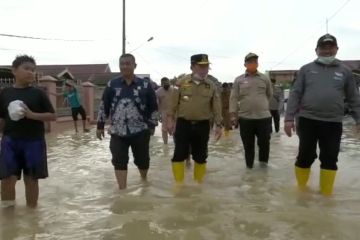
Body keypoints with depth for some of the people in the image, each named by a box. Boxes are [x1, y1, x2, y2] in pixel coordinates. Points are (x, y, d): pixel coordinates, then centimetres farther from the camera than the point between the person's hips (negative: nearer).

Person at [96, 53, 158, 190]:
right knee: (119, 161, -1)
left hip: (140, 131, 0)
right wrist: (100, 126, 6)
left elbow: (153, 107, 2)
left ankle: (144, 180, 43)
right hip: (117, 132, 1)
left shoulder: (145, 85, -2)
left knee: (142, 159, 13)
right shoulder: (112, 85, 2)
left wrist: (152, 125, 2)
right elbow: (103, 107, 7)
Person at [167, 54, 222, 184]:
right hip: (183, 124, -1)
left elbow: (216, 107, 4)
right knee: (179, 154, 1)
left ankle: (199, 182, 28)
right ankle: (179, 183, 15)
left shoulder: (211, 86, 4)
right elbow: (174, 102, 1)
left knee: (200, 157, 11)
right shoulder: (182, 82, -1)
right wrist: (170, 119, -3)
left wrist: (218, 125, -1)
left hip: (203, 125, 2)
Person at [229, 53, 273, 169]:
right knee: (248, 144, 9)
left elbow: (269, 94, 18)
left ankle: (263, 162, 29)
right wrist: (233, 114, -4)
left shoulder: (265, 78, 5)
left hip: (264, 117, 1)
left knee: (264, 142, 7)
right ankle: (249, 165, 24)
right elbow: (234, 98, 1)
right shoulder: (239, 80, 3)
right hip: (245, 117, 0)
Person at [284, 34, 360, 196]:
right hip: (307, 121, -1)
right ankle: (301, 189, 22)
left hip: (333, 123, 2)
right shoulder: (306, 69, 5)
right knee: (305, 156, 4)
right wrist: (289, 118, -6)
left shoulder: (344, 71, 9)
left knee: (330, 159, 7)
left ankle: (326, 194, 21)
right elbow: (295, 94, 2)